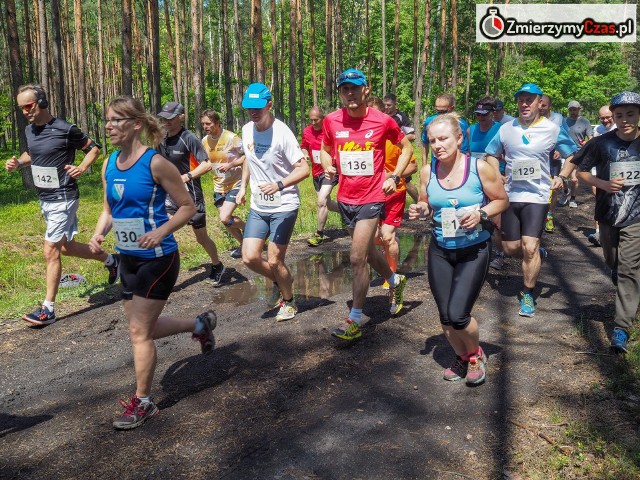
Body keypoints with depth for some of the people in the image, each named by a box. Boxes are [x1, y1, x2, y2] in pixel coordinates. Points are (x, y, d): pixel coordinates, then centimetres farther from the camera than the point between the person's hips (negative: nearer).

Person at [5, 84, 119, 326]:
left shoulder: (64, 129, -15)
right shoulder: (29, 130, 7)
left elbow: (93, 147, -5)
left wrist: (81, 168, -20)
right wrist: (18, 162, 3)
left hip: (63, 198, -9)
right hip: (44, 198, 9)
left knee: (51, 251, -7)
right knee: (66, 246, 17)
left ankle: (47, 309, 1)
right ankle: (110, 259, 38)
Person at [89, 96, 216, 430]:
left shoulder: (155, 163, -15)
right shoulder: (109, 164, 5)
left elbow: (188, 207, -11)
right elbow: (109, 210, 13)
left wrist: (161, 231, -25)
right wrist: (99, 234, -6)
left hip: (158, 259, -8)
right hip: (128, 258, 8)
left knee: (139, 332, -2)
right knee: (142, 329, 17)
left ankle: (143, 403, 16)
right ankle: (200, 324, 40)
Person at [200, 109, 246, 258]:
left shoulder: (231, 138, -17)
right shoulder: (205, 140, 2)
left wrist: (230, 165, -24)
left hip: (235, 184, -6)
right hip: (219, 186, 7)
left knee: (225, 218, -19)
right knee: (226, 222, 11)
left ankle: (247, 228, 10)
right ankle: (243, 243, 34)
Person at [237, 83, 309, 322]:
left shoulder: (281, 133, -18)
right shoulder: (247, 130, 3)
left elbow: (304, 169, -20)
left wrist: (279, 185, -34)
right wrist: (243, 186, 15)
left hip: (284, 206, -6)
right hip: (258, 206, 6)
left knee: (274, 261, -3)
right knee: (249, 257, -2)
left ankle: (288, 301, 25)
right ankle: (278, 282, 29)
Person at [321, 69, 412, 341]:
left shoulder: (383, 121, -9)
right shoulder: (331, 121, -1)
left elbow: (406, 148, 5)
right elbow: (325, 150, 16)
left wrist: (394, 177, -6)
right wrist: (327, 167, -5)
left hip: (371, 198, -5)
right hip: (345, 198, 5)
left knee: (357, 259, -9)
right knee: (366, 252, 21)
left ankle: (355, 321, 4)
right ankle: (395, 281, 49)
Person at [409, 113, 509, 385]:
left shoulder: (480, 167, -13)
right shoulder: (427, 171, -4)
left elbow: (502, 200, -2)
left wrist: (481, 214, -21)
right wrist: (419, 211, -12)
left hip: (475, 251, -3)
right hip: (440, 251, 4)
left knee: (458, 315, -13)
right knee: (446, 318, 7)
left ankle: (476, 354, 21)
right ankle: (462, 357, 38)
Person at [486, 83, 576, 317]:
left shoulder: (552, 129, -3)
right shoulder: (506, 129, 3)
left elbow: (572, 156, 7)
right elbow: (491, 155, 14)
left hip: (537, 196, -3)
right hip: (510, 194, 3)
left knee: (529, 247, -12)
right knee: (510, 248, 8)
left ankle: (527, 295, 7)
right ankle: (537, 255, 43)